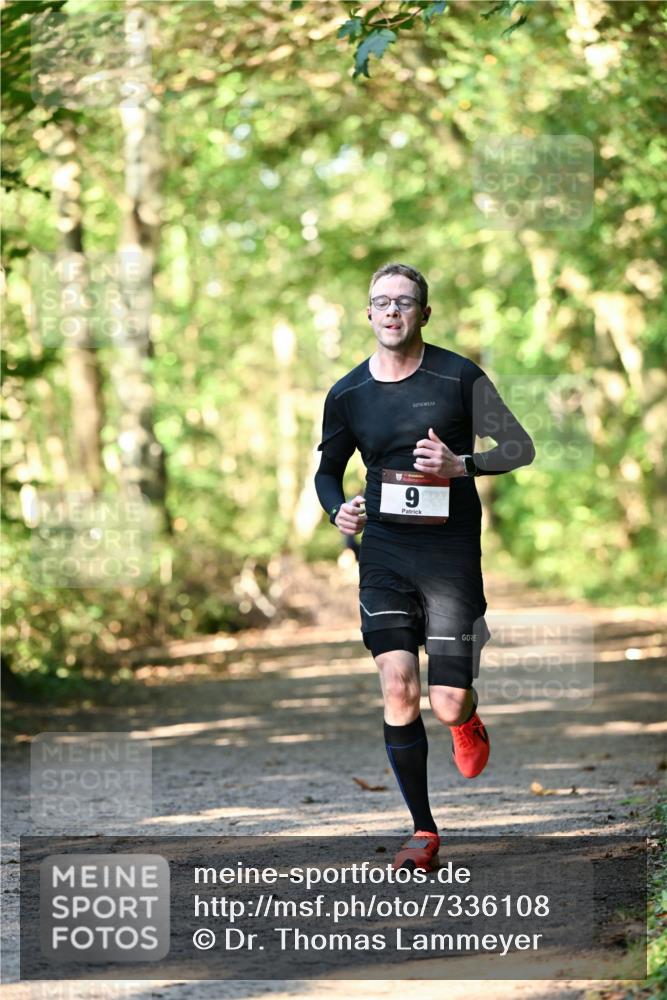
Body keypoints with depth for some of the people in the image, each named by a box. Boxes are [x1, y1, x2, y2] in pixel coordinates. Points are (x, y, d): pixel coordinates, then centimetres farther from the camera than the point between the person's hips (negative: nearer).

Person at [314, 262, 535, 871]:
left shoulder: (459, 378, -4)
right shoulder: (348, 395, 5)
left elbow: (520, 449, 1)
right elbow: (328, 469, 19)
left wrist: (461, 465, -17)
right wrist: (338, 510, -3)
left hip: (451, 551, -2)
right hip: (384, 550, 2)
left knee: (448, 705, -6)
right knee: (398, 689, -12)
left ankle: (468, 720, 35)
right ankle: (424, 832, 0)